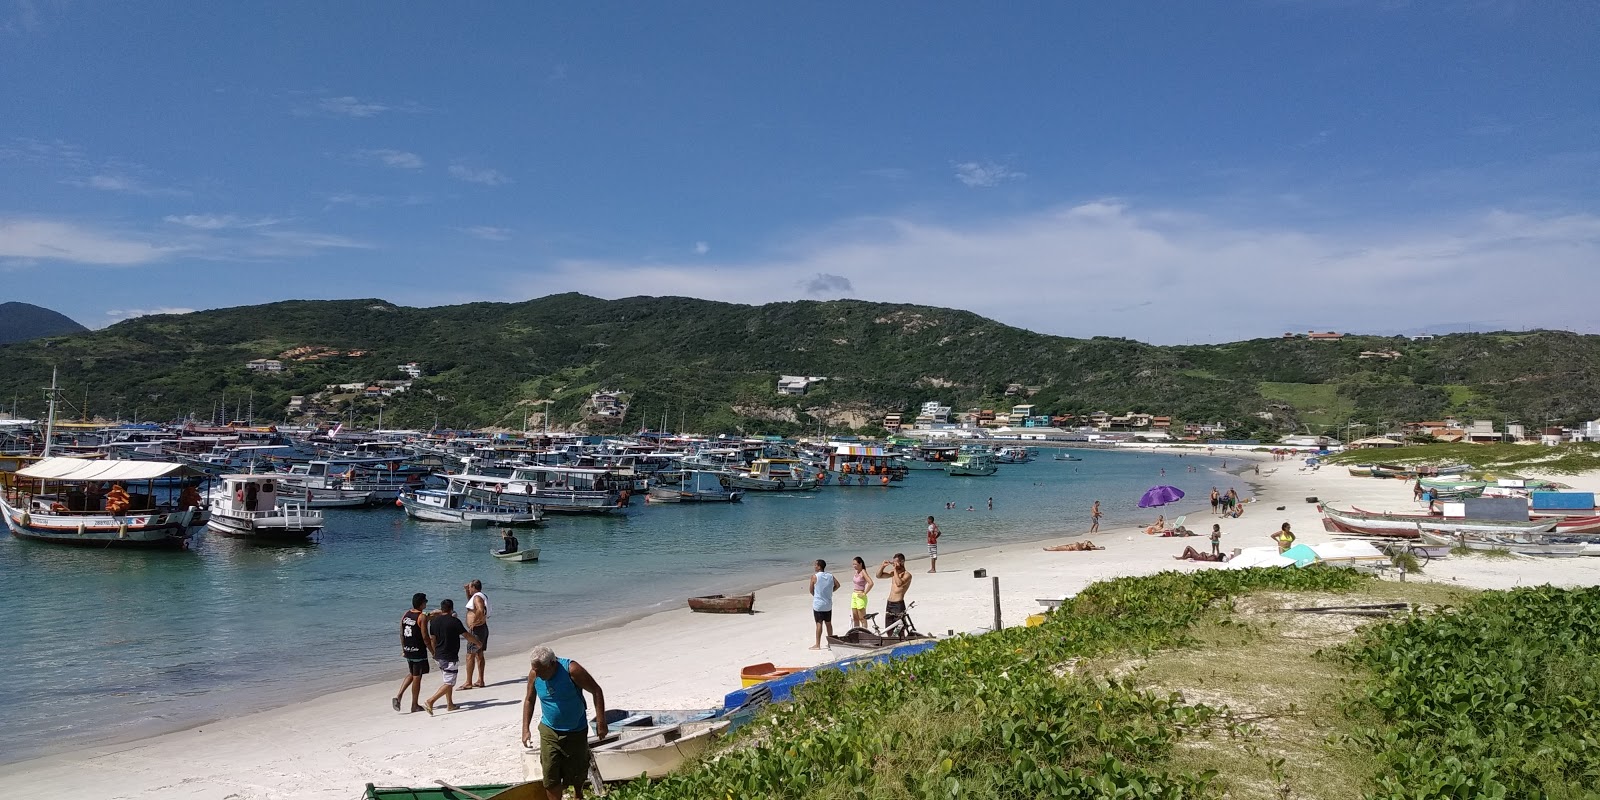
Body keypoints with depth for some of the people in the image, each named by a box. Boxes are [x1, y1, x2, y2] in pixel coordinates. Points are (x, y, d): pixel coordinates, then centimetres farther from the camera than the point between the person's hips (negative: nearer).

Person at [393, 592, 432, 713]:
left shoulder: (405, 614, 5)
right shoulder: (422, 617, -16)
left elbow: (401, 634, 10)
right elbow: (425, 637, -17)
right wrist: (433, 652, -8)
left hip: (408, 650, 6)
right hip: (419, 652, -6)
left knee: (411, 674, 23)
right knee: (417, 677, 4)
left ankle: (399, 695, 8)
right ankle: (415, 705, 12)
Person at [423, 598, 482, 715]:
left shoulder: (434, 621, 3)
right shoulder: (454, 621, -14)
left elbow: (432, 639, 10)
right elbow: (467, 636, -5)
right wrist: (478, 642, 12)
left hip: (438, 656, 7)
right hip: (450, 657, -7)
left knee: (448, 680, 21)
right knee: (449, 683, -3)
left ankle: (450, 704, 24)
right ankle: (430, 702, -15)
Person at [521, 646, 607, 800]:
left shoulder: (571, 670, -23)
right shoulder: (534, 674, -12)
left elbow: (596, 691, -16)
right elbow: (529, 700, 5)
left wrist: (601, 722, -19)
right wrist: (525, 729, -1)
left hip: (576, 732, -2)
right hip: (549, 731, 2)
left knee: (577, 770, 14)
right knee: (551, 776, -5)